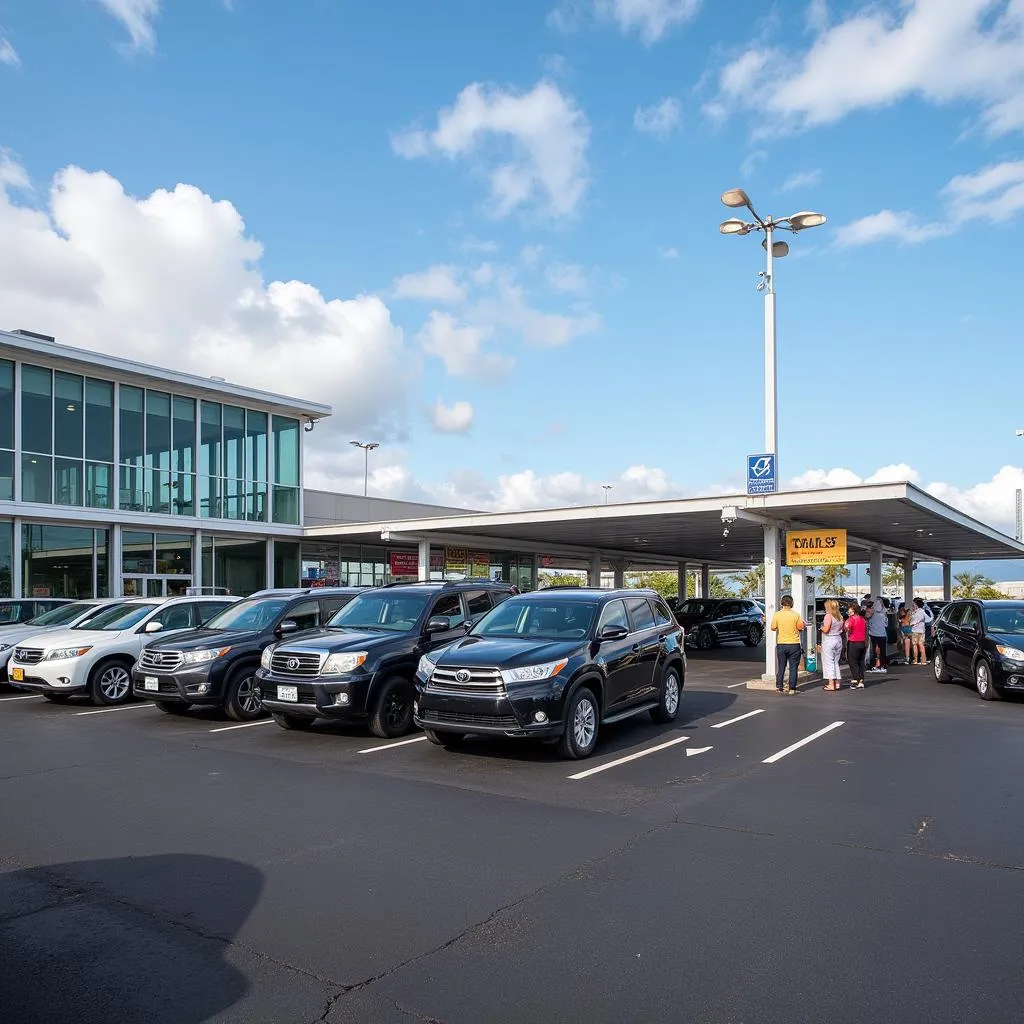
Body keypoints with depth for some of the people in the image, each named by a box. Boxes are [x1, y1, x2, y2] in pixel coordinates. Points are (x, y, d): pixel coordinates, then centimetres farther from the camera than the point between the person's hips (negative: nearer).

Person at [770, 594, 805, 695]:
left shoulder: (777, 614, -4)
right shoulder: (796, 615, -8)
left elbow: (773, 628, -1)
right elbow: (801, 627, -6)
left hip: (781, 644, 2)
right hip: (794, 644, -2)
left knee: (781, 666, 9)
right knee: (793, 667, 5)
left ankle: (779, 687, 9)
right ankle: (791, 688, 4)